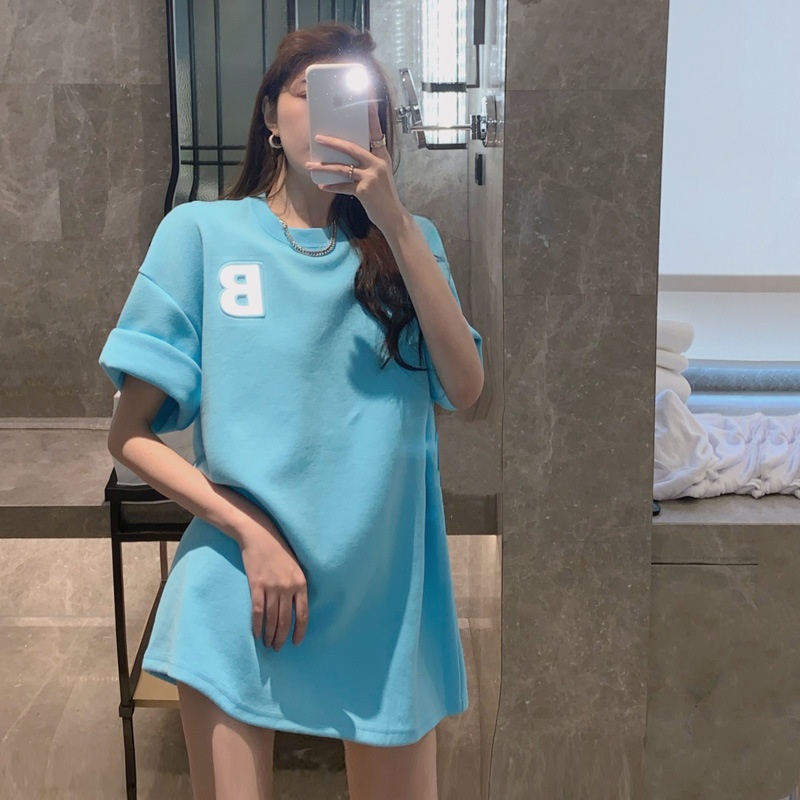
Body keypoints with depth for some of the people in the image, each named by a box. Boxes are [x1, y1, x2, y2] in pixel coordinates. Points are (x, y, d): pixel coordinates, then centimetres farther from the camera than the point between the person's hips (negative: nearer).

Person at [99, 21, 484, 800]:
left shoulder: (405, 240, 8)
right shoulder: (202, 231, 0)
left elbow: (465, 388, -8)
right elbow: (129, 435, -2)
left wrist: (394, 221, -13)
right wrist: (251, 533, -13)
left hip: (387, 590, 3)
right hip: (241, 587, -2)